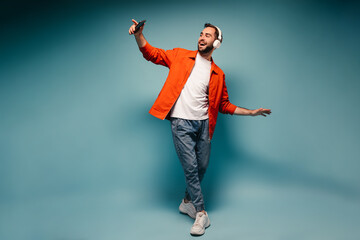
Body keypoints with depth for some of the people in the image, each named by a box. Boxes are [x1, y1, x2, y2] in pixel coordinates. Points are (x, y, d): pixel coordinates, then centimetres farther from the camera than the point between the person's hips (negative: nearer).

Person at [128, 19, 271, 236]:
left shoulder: (218, 74, 11)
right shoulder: (181, 56, 7)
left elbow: (224, 104, 15)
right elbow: (152, 54, 8)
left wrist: (250, 112, 10)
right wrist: (139, 35, -8)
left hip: (204, 124, 3)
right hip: (181, 123, -3)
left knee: (202, 167, 10)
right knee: (190, 168, -4)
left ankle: (187, 202, 35)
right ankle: (201, 214, 10)